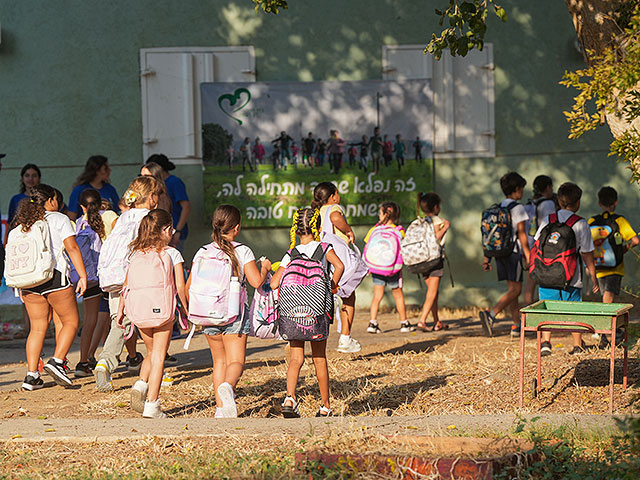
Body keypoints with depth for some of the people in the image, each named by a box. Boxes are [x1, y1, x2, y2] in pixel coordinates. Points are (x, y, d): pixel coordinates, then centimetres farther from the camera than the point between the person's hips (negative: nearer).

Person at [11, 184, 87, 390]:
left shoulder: (20, 225, 12)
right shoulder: (59, 219, -1)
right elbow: (72, 248, -8)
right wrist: (82, 276, -7)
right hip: (55, 277, -5)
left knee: (37, 327, 10)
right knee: (70, 322, 8)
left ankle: (31, 375, 3)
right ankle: (57, 361, -10)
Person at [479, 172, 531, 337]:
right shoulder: (518, 208, -8)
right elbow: (521, 234, -12)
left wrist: (487, 256, 15)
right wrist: (528, 256, -10)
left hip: (500, 253, 8)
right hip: (514, 253, -8)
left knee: (512, 289, 12)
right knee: (515, 290, -9)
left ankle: (517, 325, 12)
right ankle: (490, 314, -27)